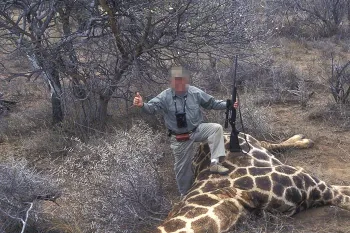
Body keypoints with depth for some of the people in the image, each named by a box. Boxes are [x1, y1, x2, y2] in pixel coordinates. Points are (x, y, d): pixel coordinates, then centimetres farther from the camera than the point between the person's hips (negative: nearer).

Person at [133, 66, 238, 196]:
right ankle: (185, 195, 32)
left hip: (197, 130, 2)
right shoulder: (165, 97, -13)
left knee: (216, 128, -25)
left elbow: (211, 103, 4)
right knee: (182, 167, 9)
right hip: (180, 138, -2)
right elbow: (152, 108, -28)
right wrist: (142, 105, -50)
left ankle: (215, 163, -22)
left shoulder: (195, 93, -7)